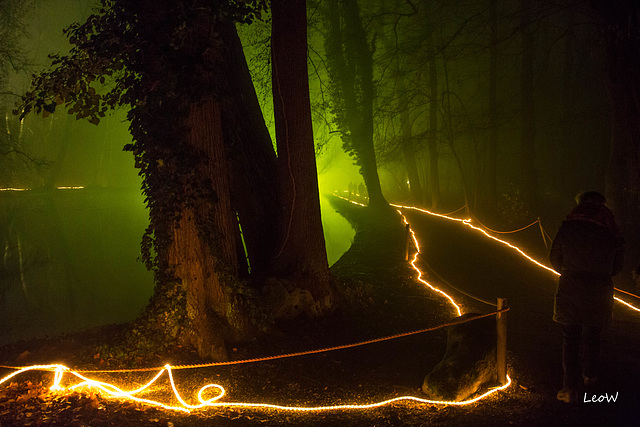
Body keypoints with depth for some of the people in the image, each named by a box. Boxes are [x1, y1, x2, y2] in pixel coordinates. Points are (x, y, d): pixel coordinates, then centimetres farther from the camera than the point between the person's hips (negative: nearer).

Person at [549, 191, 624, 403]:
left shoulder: (567, 228, -5)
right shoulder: (611, 233, -3)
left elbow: (554, 259, 4)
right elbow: (617, 267, 5)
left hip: (570, 291, -1)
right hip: (599, 292, 2)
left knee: (570, 339, 5)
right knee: (592, 337, 20)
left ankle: (570, 388, 2)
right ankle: (590, 376, 37)